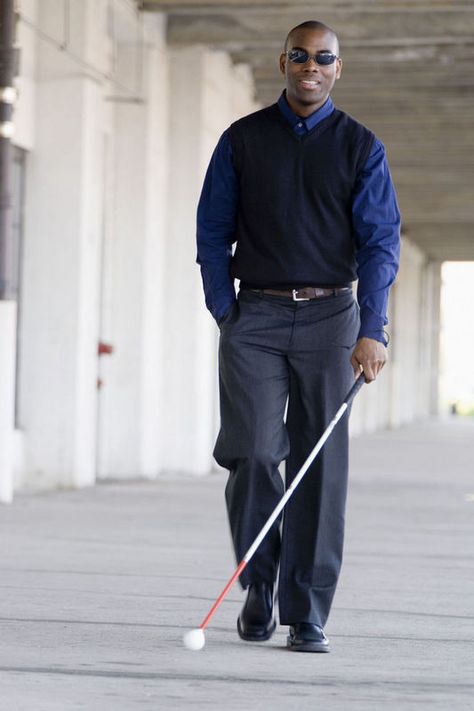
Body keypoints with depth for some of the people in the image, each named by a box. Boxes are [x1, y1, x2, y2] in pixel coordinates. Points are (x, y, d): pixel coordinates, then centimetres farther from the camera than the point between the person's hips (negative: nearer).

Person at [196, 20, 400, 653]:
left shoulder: (360, 147, 5)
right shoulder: (242, 140, 8)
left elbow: (380, 241, 0)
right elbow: (213, 231, 9)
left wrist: (372, 331, -11)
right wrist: (225, 314, -2)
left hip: (330, 317, 0)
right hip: (255, 318, 0)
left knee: (320, 467, -3)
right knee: (252, 454, -9)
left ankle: (307, 616, 2)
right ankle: (259, 583, 14)